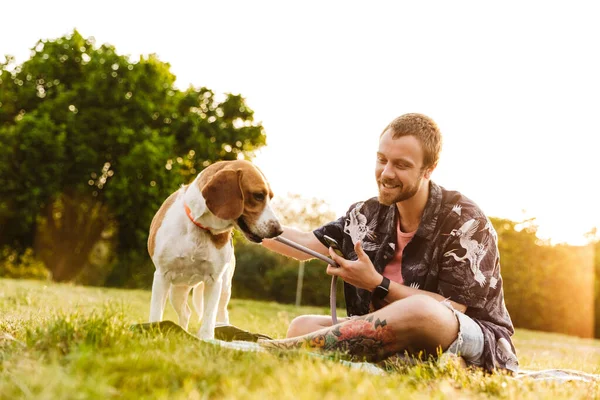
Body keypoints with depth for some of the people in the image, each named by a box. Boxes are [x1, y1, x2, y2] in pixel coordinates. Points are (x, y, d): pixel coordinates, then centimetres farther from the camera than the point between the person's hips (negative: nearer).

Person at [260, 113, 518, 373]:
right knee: (303, 326, -10)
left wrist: (377, 285, -20)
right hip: (401, 344, 6)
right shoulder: (369, 215, 5)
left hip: (476, 345, -5)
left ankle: (291, 349, -36)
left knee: (420, 312, -39)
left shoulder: (465, 222, -12)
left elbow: (450, 311, -16)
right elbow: (308, 244, 6)